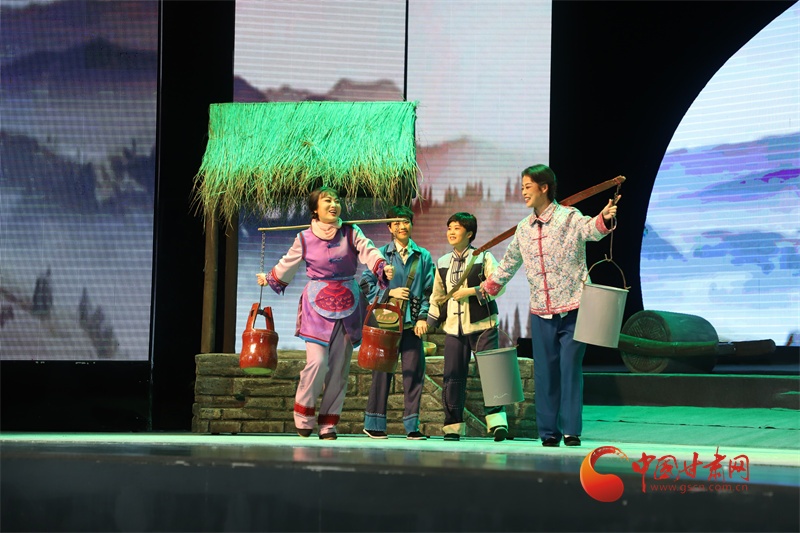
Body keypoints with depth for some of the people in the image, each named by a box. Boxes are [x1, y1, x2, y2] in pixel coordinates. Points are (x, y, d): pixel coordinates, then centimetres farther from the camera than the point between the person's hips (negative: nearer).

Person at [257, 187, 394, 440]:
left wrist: (383, 267, -31)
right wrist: (269, 279, 32)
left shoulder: (351, 233, 4)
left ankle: (328, 423, 13)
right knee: (317, 362, -14)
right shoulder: (305, 238, 3)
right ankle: (303, 415, 9)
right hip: (317, 306, -2)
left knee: (339, 367, 2)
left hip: (347, 306, 2)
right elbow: (287, 265, 20)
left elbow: (368, 252, -12)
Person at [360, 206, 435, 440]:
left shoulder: (423, 256, 11)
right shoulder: (380, 255, 6)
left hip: (412, 323, 2)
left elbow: (429, 290, 10)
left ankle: (412, 426, 6)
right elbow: (366, 284, 4)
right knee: (382, 371, -1)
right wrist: (389, 292, -8)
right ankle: (374, 424, 7)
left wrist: (423, 317, 0)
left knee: (414, 371, -2)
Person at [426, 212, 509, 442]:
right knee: (452, 375, 0)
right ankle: (453, 425, 8)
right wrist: (429, 322, 17)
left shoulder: (483, 258, 1)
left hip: (482, 325, -4)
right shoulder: (443, 264, 15)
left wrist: (470, 291, -15)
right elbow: (437, 297, 23)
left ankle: (497, 419, -12)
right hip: (454, 328, 4)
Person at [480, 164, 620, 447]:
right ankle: (548, 432, 12)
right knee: (544, 371, 5)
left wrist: (604, 219, -48)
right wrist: (487, 287, 34)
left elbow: (590, 229, -26)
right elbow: (509, 263, 28)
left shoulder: (569, 217, -4)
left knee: (570, 368, -6)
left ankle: (571, 431, 1)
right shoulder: (524, 229, 12)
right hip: (541, 312, 5)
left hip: (572, 309, -5)